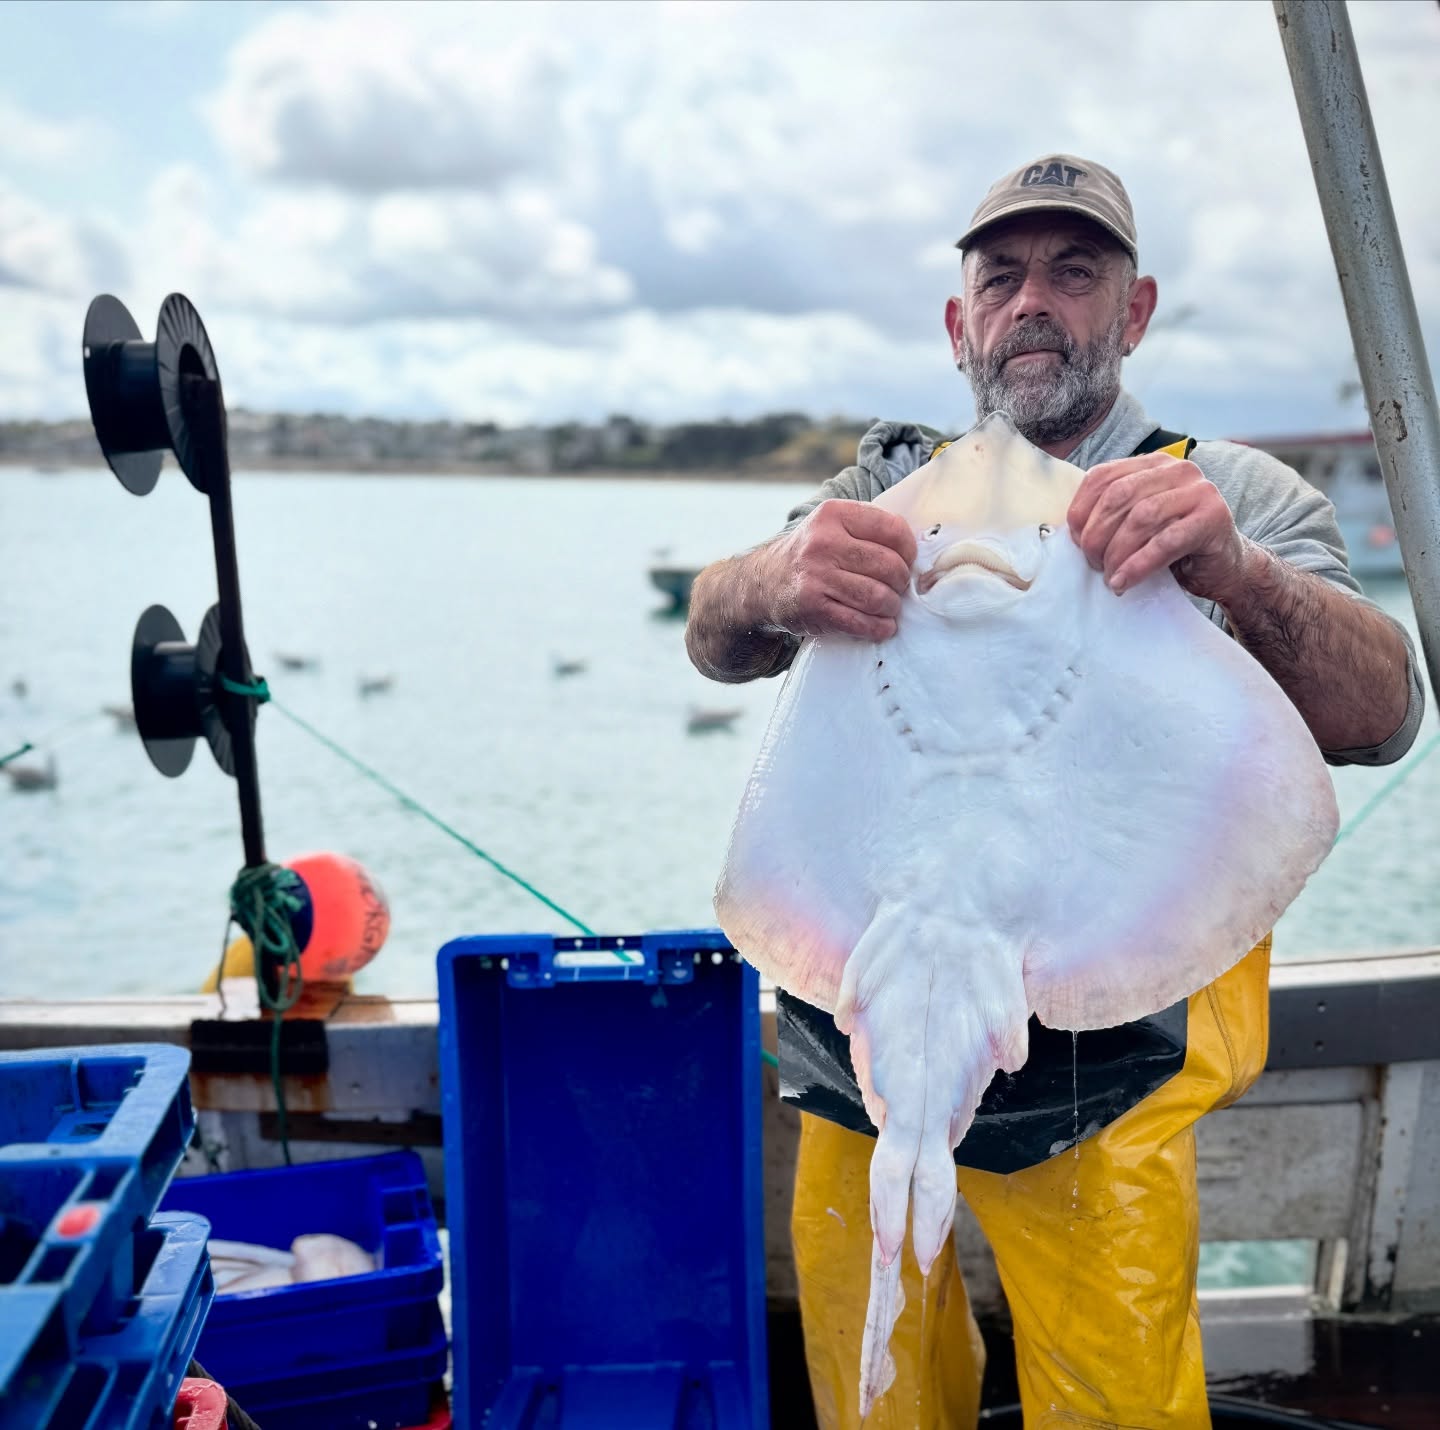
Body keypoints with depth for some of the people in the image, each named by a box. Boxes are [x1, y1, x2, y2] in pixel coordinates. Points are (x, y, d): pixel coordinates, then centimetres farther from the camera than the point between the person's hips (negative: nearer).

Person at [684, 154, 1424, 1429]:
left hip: (1097, 1060, -3)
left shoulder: (1231, 498, 0)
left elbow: (1380, 716, -17)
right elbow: (715, 639, -8)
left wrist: (1238, 577, -39)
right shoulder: (891, 493, 9)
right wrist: (778, 583, -33)